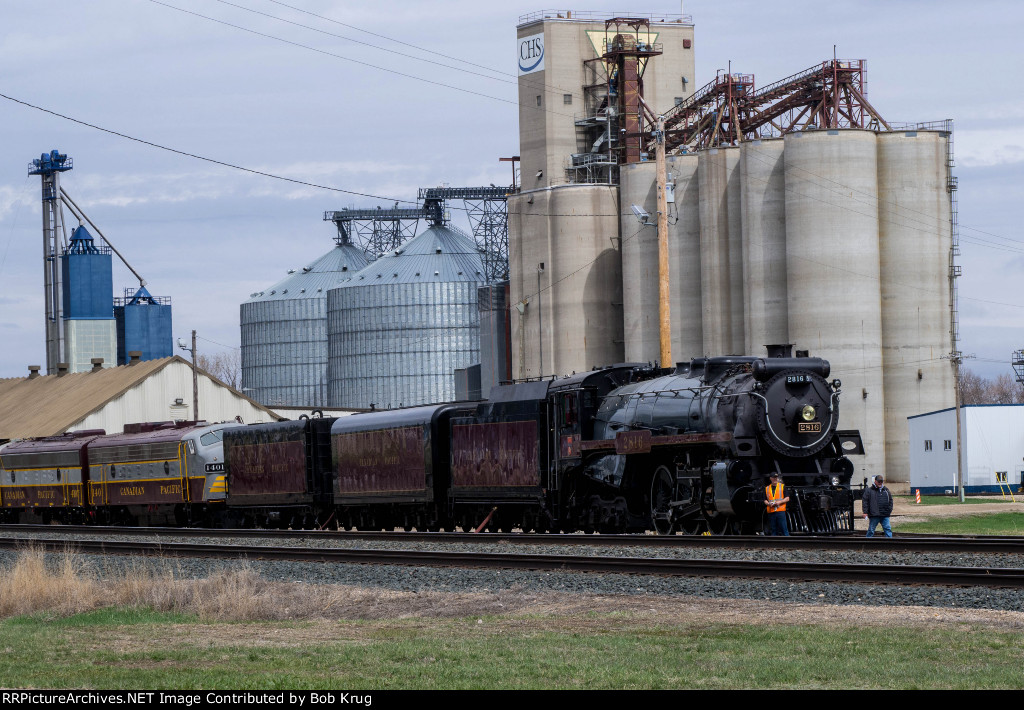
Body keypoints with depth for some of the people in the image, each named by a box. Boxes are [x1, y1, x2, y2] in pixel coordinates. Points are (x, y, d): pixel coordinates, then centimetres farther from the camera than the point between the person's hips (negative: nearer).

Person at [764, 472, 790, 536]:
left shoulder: (782, 486, 7)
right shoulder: (767, 488, 14)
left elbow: (787, 498, 4)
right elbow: (765, 500, 15)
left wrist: (779, 502, -12)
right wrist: (768, 504, -7)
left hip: (780, 511, -3)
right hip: (771, 512, 3)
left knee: (784, 528, -9)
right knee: (772, 530, 2)